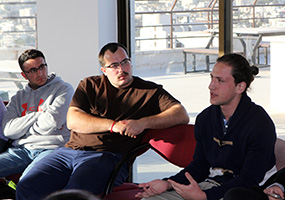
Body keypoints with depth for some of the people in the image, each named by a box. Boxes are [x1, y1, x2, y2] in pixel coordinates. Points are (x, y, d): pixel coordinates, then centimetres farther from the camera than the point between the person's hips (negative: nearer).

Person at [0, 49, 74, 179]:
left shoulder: (63, 89, 8)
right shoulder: (18, 97, 20)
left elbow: (52, 122, -7)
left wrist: (23, 127, 5)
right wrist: (38, 115, -2)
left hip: (51, 148, -5)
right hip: (21, 148, 5)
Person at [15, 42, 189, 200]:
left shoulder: (149, 91, 13)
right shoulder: (89, 86, 20)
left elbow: (182, 115, 0)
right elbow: (72, 120, 4)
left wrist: (143, 123, -14)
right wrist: (113, 125, -9)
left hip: (106, 156, -3)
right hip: (69, 151, 4)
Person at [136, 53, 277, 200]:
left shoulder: (260, 124, -15)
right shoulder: (205, 118, 6)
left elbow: (249, 180, -18)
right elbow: (200, 165, 12)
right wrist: (168, 183, -5)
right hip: (213, 183, 6)